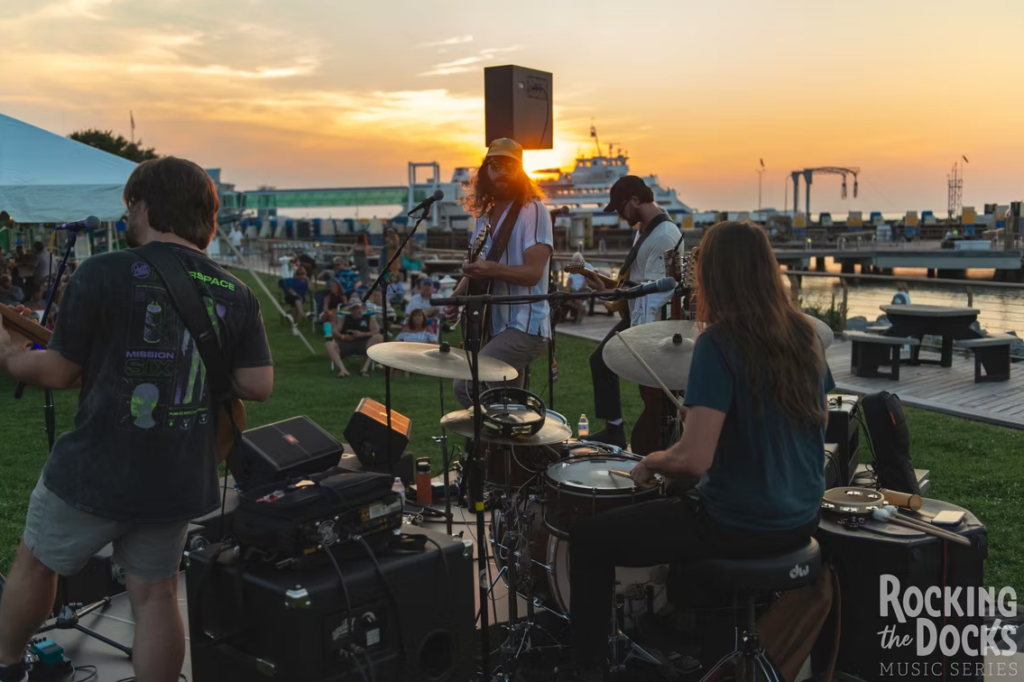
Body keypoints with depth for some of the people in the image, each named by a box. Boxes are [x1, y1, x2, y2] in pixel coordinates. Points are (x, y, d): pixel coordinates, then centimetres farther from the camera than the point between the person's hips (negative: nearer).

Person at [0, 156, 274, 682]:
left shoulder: (103, 273, -13)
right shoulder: (235, 294, -1)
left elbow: (60, 372, -7)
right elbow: (259, 385, -3)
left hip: (95, 472, -3)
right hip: (179, 481, 3)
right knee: (154, 592, 16)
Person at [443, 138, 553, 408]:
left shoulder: (533, 210, -10)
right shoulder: (485, 216, 13)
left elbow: (533, 272, -20)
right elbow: (475, 268, 21)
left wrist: (491, 269, -36)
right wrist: (457, 296, 1)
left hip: (525, 327, -8)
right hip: (493, 327, 8)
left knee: (467, 386, -22)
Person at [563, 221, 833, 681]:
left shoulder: (718, 343, -21)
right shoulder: (805, 335, 1)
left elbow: (694, 458, -27)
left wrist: (650, 462, -8)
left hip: (739, 525, -8)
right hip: (801, 519, 8)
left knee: (588, 538, 6)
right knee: (681, 502, 36)